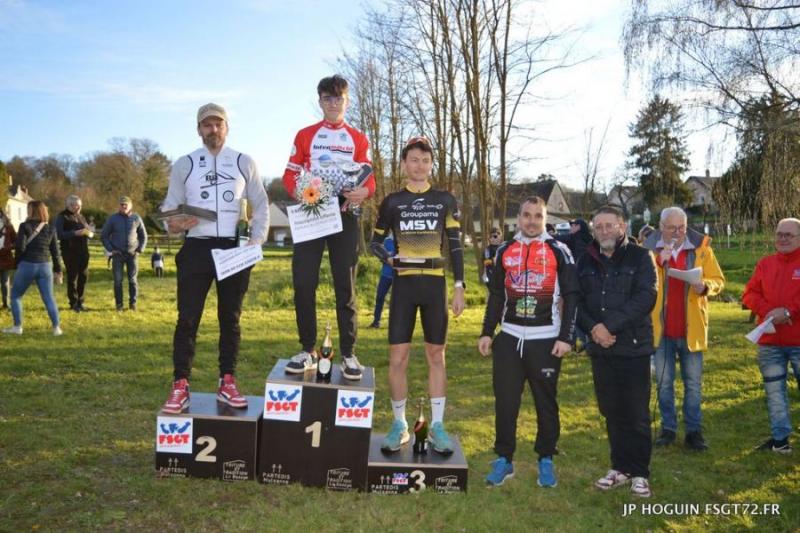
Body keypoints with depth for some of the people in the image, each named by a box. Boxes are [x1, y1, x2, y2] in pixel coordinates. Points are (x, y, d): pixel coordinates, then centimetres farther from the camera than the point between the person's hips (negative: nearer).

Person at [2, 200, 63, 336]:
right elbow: (55, 252, 7)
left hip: (27, 265, -3)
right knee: (49, 298, 7)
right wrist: (58, 270, 12)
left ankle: (17, 327, 15)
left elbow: (19, 247, -14)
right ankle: (56, 328, 1)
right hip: (45, 266, 3)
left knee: (15, 295, 16)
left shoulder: (25, 226, -6)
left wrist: (19, 262, 4)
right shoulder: (50, 229, 5)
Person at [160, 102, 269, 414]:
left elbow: (261, 205, 10)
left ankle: (227, 383, 16)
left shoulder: (245, 163, 7)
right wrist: (174, 224, -14)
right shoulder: (184, 165, 7)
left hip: (233, 249, 1)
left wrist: (256, 241, -2)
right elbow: (170, 207, 9)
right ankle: (180, 387, 4)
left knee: (230, 318, 8)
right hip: (196, 249, 0)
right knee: (187, 319, -3)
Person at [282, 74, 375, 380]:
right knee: (304, 283, -5)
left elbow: (369, 179, 7)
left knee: (345, 285, 0)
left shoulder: (358, 139, 12)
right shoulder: (305, 135, 12)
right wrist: (298, 192, -15)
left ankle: (348, 354, 5)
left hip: (344, 215, 0)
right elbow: (290, 174, 9)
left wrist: (364, 191, -18)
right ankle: (307, 351, 6)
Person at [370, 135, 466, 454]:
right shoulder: (392, 202, 6)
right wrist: (388, 259, -5)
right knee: (397, 356, -1)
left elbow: (455, 246, 6)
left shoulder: (445, 201, 6)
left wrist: (459, 287, 0)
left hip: (435, 284, 0)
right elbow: (375, 241, 15)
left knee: (436, 355, 5)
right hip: (404, 284, 0)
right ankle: (400, 424, 13)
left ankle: (437, 426, 15)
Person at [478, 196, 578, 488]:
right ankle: (504, 459, 19)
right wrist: (487, 332, 9)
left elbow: (571, 296, -3)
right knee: (505, 402, 6)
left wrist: (566, 337, -9)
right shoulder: (505, 251, 9)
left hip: (545, 340, -3)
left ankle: (546, 460, 22)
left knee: (546, 402, 8)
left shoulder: (558, 251, -2)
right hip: (509, 339, 3)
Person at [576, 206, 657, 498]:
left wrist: (610, 326, -20)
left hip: (634, 347, -4)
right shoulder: (586, 261, 9)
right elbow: (576, 300, 5)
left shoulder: (640, 257, -3)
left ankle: (639, 473, 16)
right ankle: (620, 467, 26)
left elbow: (645, 298, -15)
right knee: (611, 412, 12)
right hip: (601, 348, 4)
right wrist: (592, 327, -12)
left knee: (637, 414, 3)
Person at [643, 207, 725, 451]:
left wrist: (704, 286, -20)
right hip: (661, 328, 0)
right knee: (664, 383, 9)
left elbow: (718, 280, 1)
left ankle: (694, 430, 19)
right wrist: (658, 261, -24)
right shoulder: (650, 248, -1)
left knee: (693, 383, 8)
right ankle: (668, 428, 22)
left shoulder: (701, 247, 0)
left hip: (691, 328, 0)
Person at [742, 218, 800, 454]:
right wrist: (768, 311, -11)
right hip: (770, 341, 4)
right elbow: (750, 294, 5)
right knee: (774, 391, 9)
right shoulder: (765, 264, 12)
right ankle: (780, 437, 19)